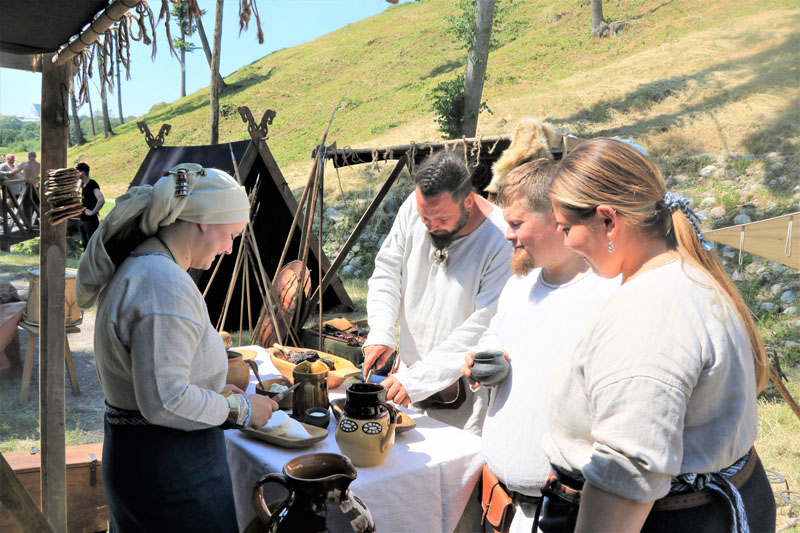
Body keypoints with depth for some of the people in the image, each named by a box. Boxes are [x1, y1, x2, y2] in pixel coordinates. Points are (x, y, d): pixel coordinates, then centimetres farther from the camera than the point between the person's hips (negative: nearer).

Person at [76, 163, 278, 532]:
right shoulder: (167, 284, -25)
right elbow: (164, 401, -27)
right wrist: (240, 409, -14)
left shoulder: (135, 267, 7)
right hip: (172, 472, -10)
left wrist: (216, 390, 11)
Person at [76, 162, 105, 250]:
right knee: (85, 244, 15)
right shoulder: (83, 184, 11)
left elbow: (101, 200, -29)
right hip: (83, 219, 9)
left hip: (91, 220, -9)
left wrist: (92, 212, -21)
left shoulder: (92, 184, -16)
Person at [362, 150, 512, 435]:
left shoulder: (502, 241, -23)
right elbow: (387, 271, 2)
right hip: (411, 371, 5)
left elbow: (483, 329, -24)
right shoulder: (415, 206, -8)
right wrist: (380, 333, -13)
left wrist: (418, 379, -25)